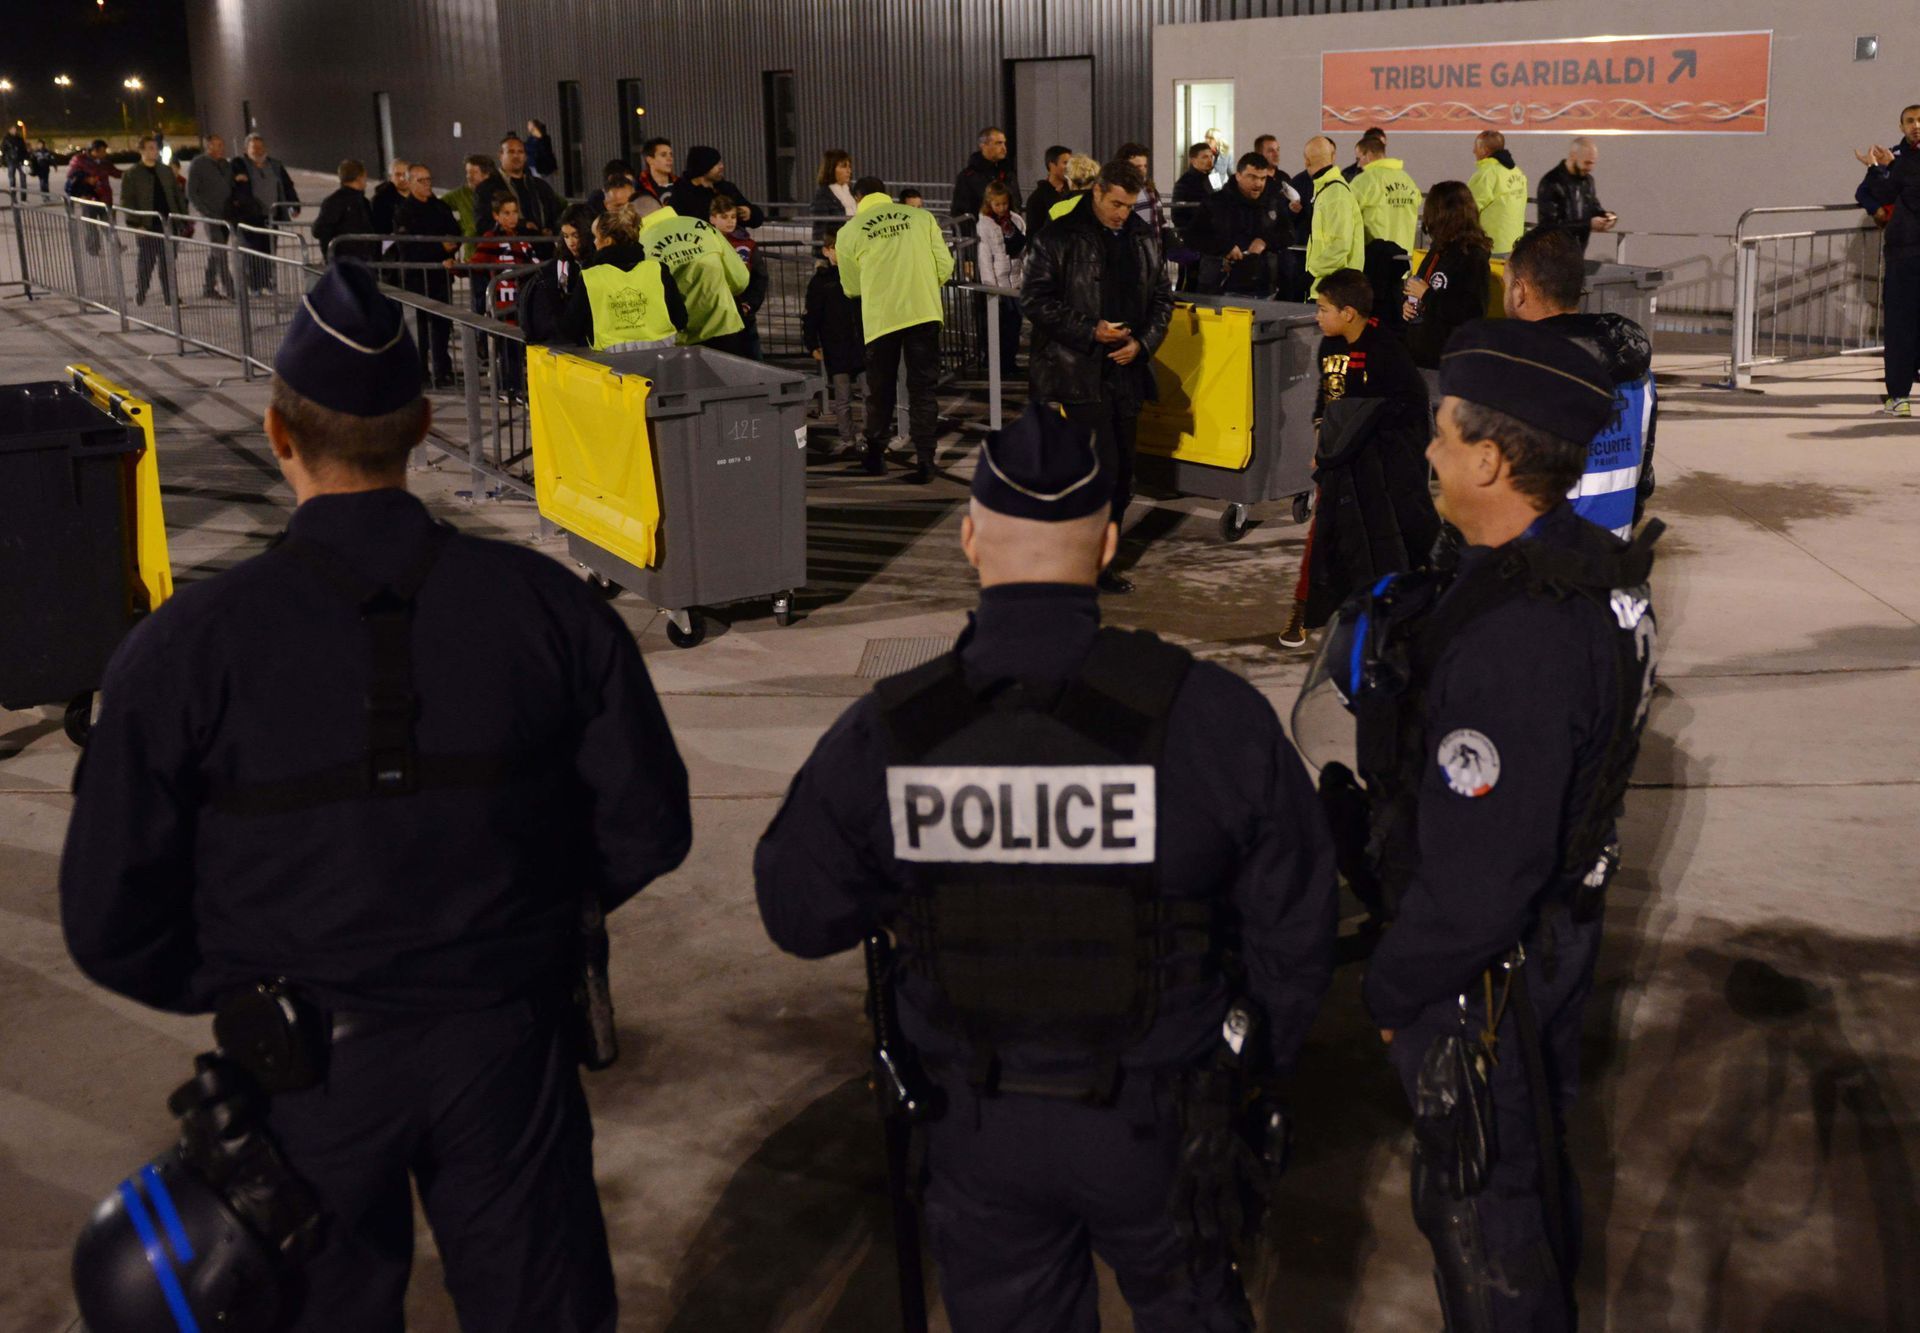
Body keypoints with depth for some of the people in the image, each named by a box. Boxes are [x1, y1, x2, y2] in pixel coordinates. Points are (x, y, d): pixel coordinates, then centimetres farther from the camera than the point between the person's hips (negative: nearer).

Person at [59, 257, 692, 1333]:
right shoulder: (549, 605, -12)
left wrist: (238, 991, 7)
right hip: (509, 1041, 1)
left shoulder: (186, 647, -17)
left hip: (308, 1070, -1)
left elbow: (113, 918, -12)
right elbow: (647, 829, -6)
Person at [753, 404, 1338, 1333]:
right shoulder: (1212, 716, -20)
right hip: (1154, 1120, 0)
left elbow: (799, 917, -5)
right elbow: (1292, 930, -9)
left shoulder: (881, 734, -17)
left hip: (979, 1127, 1)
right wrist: (1258, 1070, 9)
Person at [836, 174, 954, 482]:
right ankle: (924, 460, 1)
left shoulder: (849, 232, 3)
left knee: (880, 391, 15)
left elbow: (851, 288, 10)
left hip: (881, 317, 0)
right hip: (925, 313, 1)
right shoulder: (921, 217, 6)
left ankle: (876, 455, 27)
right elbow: (945, 266, 3)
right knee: (923, 389, 6)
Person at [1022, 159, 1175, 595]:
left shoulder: (1145, 239, 11)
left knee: (1121, 473, 9)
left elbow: (1162, 298, 16)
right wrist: (1090, 331, -16)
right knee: (1101, 469, -12)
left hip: (1126, 372, 6)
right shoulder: (1060, 237, -5)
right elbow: (1035, 299, -8)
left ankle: (1100, 561, 21)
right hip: (1077, 374, -6)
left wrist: (1142, 341, -2)